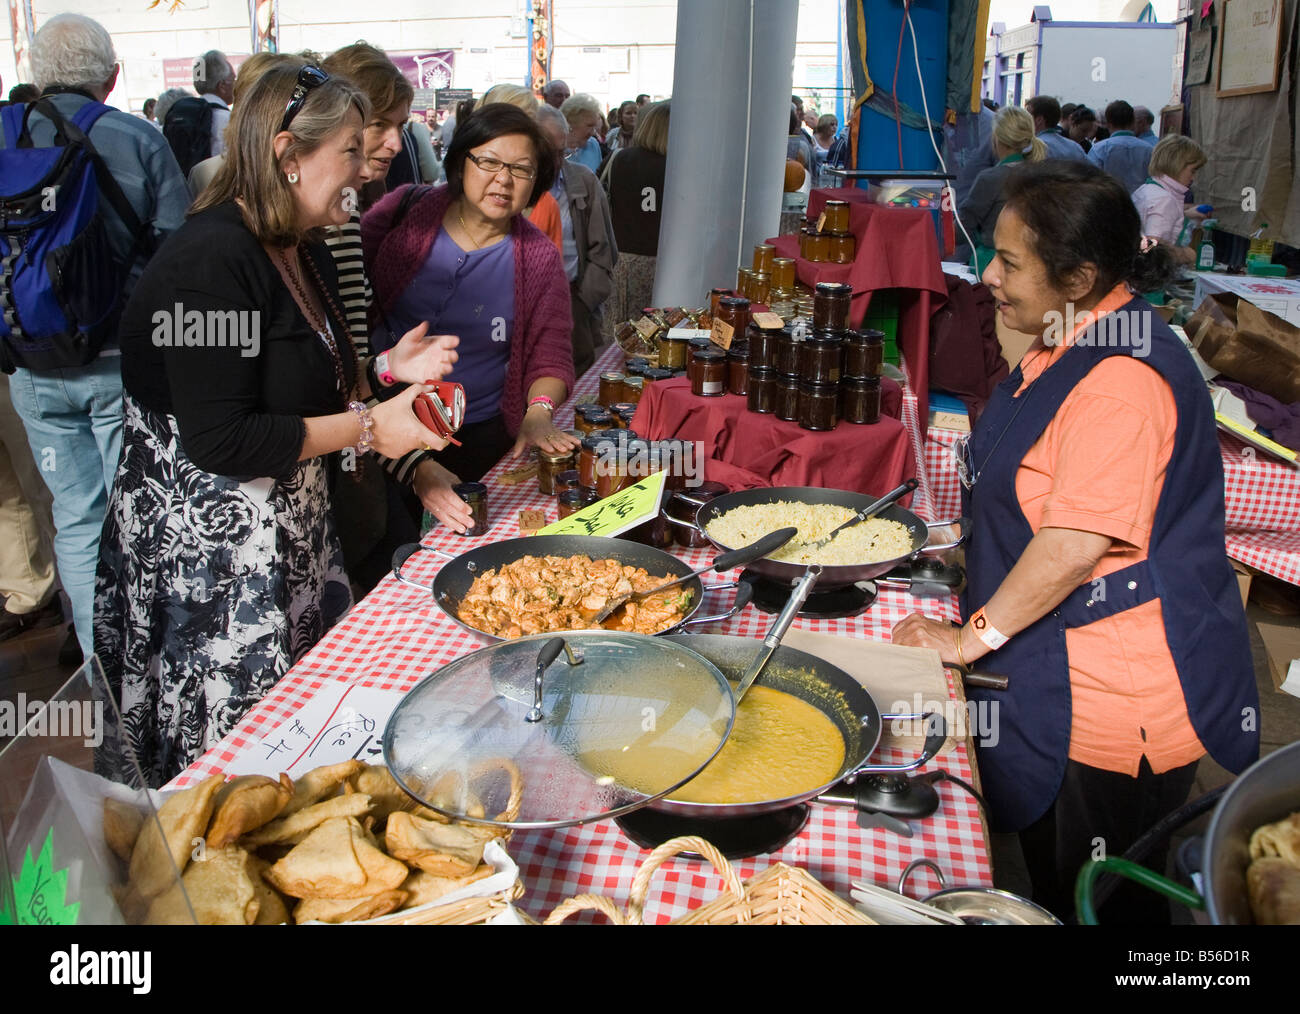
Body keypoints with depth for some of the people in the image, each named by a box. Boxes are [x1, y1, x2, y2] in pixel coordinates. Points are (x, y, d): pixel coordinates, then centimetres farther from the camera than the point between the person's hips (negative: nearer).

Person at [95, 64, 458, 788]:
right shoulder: (212, 260, -22)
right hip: (205, 544, -9)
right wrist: (368, 427, -19)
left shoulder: (307, 255, 8)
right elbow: (219, 441, -26)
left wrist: (389, 374, 0)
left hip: (288, 527, 9)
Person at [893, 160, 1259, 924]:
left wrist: (973, 637, -20)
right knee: (1054, 880, 24)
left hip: (1113, 693, -10)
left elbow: (1077, 542, -30)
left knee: (1101, 899, 10)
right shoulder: (1073, 345, 7)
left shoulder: (1123, 379, -26)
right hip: (1059, 675, 10)